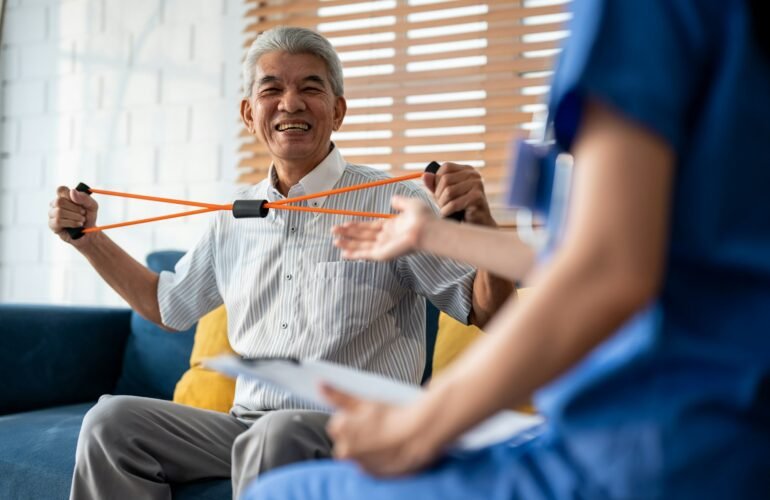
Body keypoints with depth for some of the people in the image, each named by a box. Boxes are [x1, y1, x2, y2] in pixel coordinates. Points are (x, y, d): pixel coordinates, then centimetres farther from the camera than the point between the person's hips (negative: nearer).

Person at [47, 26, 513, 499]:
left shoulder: (394, 203, -5)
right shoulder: (237, 218, 12)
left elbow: (490, 315, -8)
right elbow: (167, 303, 28)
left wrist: (482, 227, -27)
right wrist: (88, 238, 19)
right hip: (247, 422, 5)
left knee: (279, 431, -36)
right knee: (111, 421, -12)